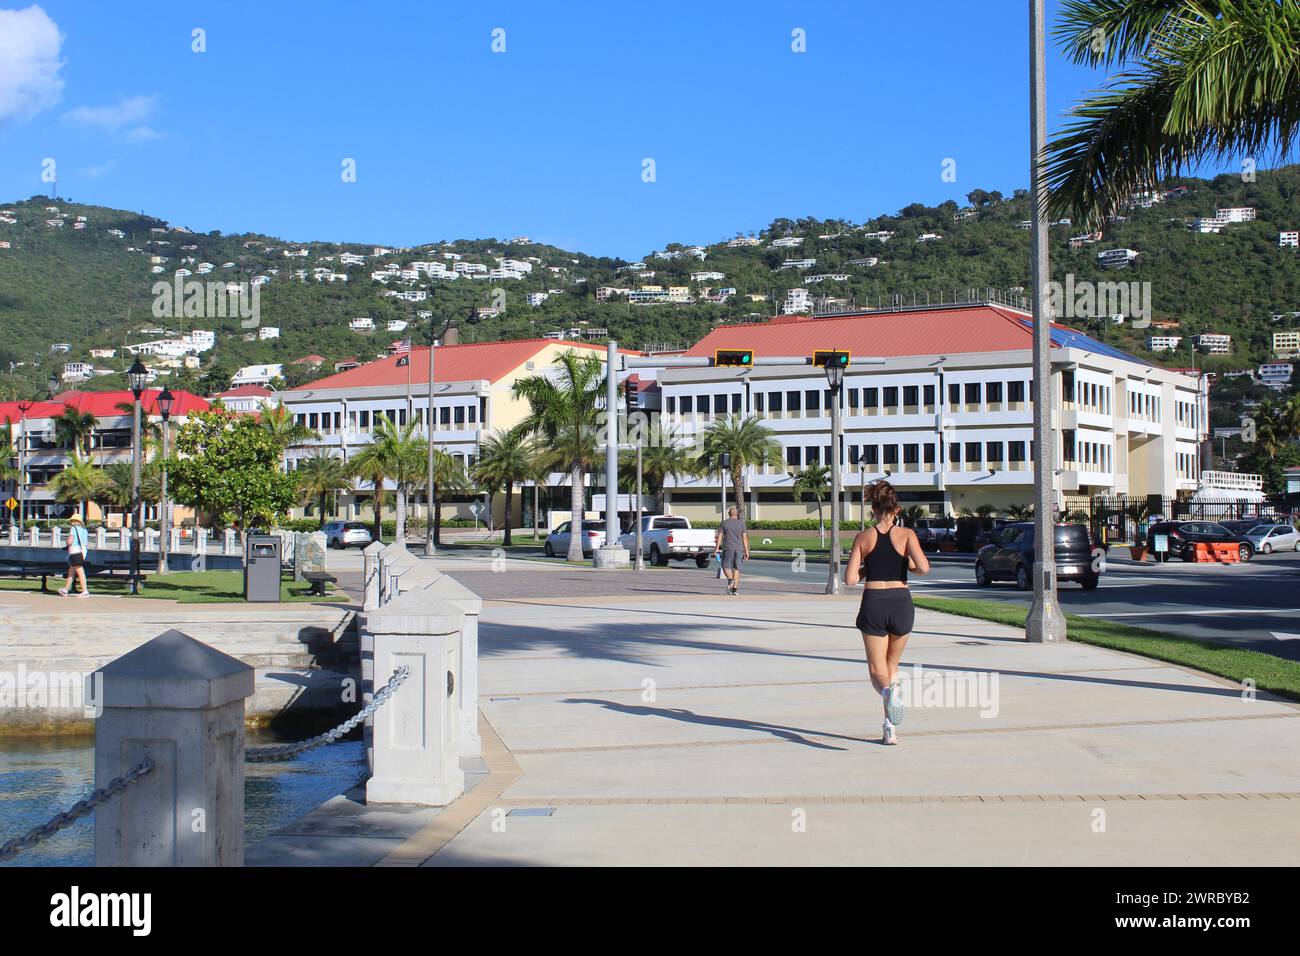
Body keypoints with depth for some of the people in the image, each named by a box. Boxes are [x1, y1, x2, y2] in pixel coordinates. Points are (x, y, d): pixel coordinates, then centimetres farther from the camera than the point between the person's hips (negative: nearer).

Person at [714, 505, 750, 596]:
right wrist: (746, 551, 3)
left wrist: (717, 548, 2)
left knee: (726, 566, 5)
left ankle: (730, 579, -23)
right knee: (736, 569, 7)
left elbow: (719, 536, -2)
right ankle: (735, 588, 4)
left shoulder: (724, 523, 2)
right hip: (739, 549, 2)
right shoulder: (741, 523, 4)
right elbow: (744, 538, 1)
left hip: (728, 548, -2)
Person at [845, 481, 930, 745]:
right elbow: (923, 567, -14)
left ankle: (888, 690, -31)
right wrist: (910, 565, 7)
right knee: (892, 664, 21)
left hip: (873, 604, -1)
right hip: (901, 602, 1)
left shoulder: (863, 537, 2)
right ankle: (891, 727, 15)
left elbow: (850, 579, -2)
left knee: (878, 671, 6)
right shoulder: (906, 534, -1)